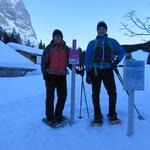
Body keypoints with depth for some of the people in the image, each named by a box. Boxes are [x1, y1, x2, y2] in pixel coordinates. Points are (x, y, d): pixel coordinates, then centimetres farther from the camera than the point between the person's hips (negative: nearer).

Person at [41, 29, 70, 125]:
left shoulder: (66, 48, 11)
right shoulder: (49, 48, 2)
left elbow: (69, 61, 14)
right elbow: (44, 61, -1)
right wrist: (44, 73, -9)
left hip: (62, 76, 3)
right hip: (50, 75, -3)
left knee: (63, 96, 5)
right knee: (50, 96, 2)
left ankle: (58, 116, 21)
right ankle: (50, 117, 13)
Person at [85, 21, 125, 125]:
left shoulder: (112, 42, 12)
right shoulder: (92, 43, 10)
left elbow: (122, 52, 19)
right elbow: (87, 58, 8)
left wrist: (116, 62, 2)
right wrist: (88, 73, 0)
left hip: (108, 70, 0)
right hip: (95, 71, 0)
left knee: (112, 93, -5)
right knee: (95, 94, 1)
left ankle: (112, 115, 14)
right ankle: (97, 116, 13)